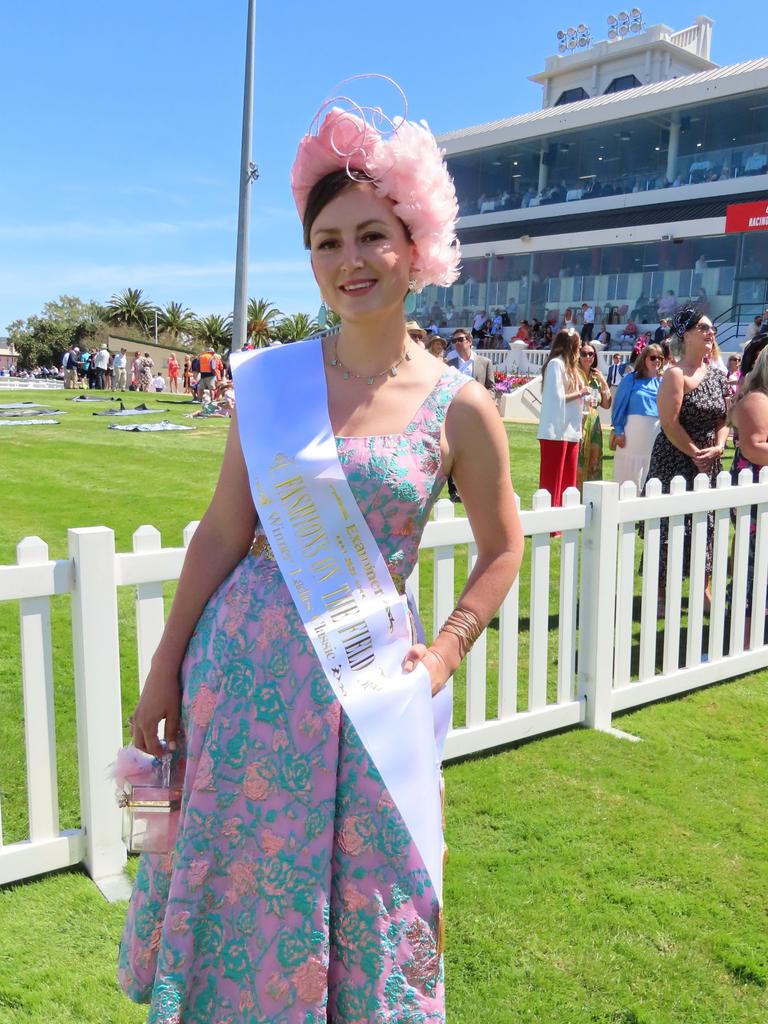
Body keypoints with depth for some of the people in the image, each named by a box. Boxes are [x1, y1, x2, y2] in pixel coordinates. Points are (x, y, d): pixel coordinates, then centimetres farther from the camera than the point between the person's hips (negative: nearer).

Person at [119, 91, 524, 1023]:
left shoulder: (458, 406, -5)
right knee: (231, 878, 15)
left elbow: (501, 548, 7)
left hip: (365, 680, -1)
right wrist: (164, 669, 3)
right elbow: (222, 534, 1)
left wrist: (444, 653, -4)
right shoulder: (271, 379, -2)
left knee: (362, 898, 12)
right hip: (241, 663, 2)